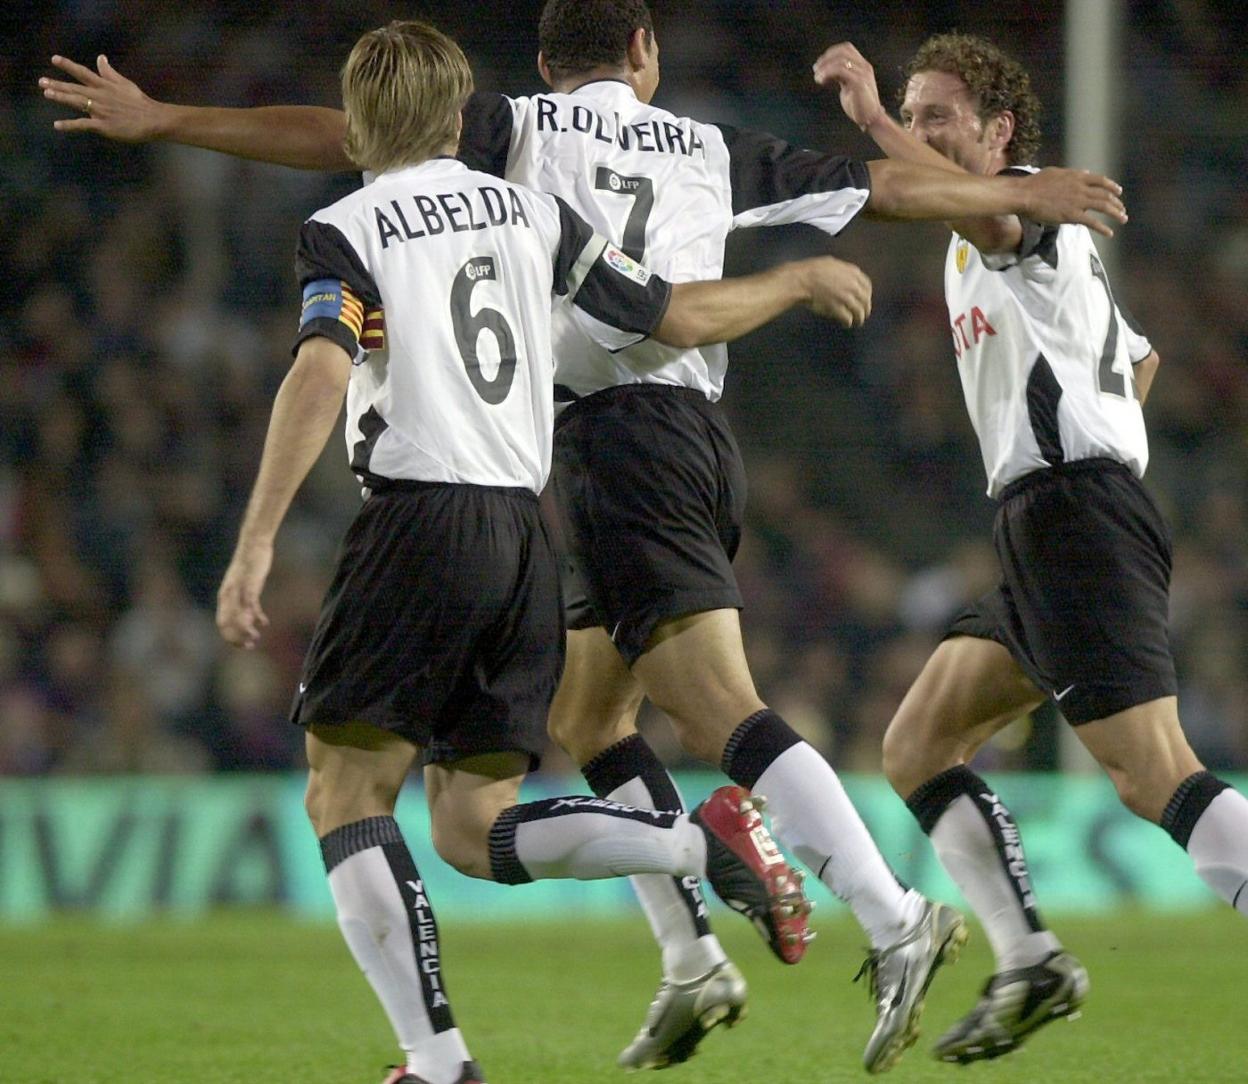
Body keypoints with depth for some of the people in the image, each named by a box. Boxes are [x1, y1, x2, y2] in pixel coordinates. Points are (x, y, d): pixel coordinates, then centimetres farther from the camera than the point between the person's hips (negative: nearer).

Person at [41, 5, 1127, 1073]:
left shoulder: (521, 127, 7)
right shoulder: (712, 149, 18)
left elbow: (343, 137, 2)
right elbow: (886, 185, 22)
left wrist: (160, 119, 7)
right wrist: (1023, 192, 35)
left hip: (616, 434, -6)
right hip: (701, 434, 6)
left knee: (725, 714, -15)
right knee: (587, 713, 17)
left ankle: (896, 920, -28)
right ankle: (692, 964, 12)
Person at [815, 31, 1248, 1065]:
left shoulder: (1035, 210, -4)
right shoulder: (983, 246, 26)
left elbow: (985, 215, -32)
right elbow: (1141, 357, 39)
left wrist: (872, 117, -35)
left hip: (1076, 516, -10)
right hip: (1046, 538, 10)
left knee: (1152, 773, -19)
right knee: (916, 746, 10)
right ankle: (1031, 964, 7)